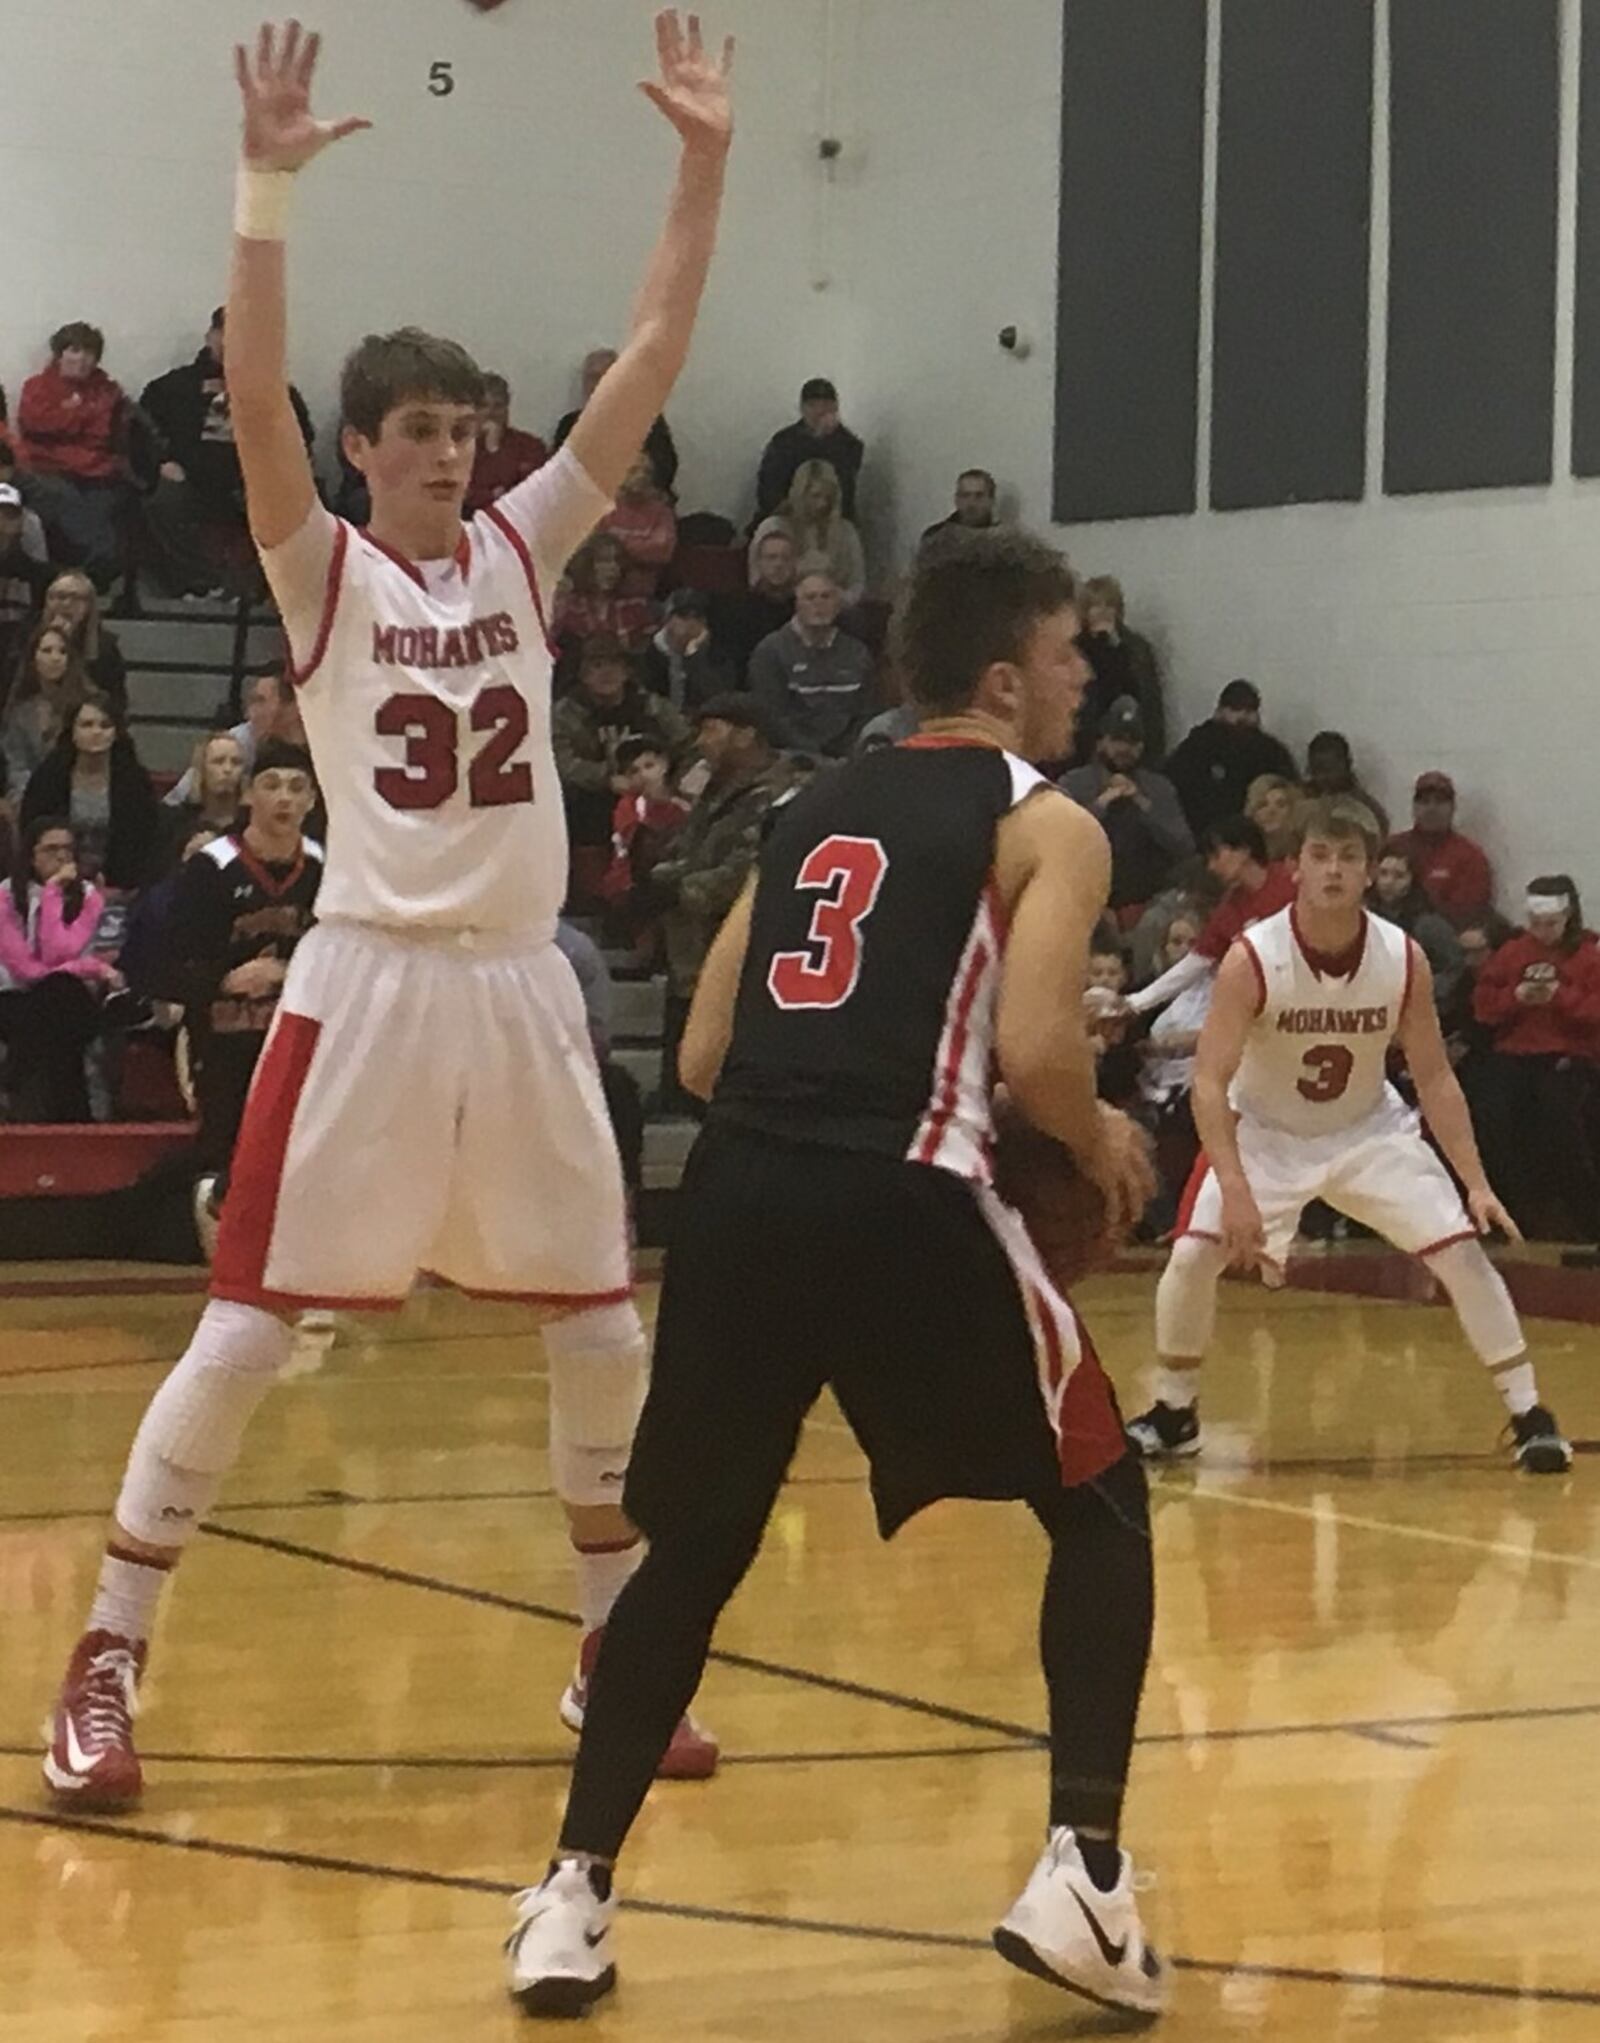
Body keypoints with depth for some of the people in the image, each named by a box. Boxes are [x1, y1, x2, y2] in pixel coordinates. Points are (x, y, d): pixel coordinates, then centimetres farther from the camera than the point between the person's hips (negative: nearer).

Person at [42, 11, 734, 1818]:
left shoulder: (520, 548, 8)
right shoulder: (325, 571, -2)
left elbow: (650, 366, 3)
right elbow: (252, 395, -19)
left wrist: (702, 169, -6)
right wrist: (268, 189, -30)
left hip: (521, 984, 5)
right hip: (371, 979, -4)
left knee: (602, 1327, 8)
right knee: (247, 1327, -5)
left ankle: (612, 1649, 24)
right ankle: (105, 1664, 3)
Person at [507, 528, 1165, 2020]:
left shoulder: (813, 808, 24)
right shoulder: (1045, 823, 7)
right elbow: (1033, 1054, -8)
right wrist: (1099, 1144, 12)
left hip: (736, 1190, 5)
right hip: (900, 1202, -5)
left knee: (693, 1549, 22)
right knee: (1098, 1504, 16)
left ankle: (570, 1896, 17)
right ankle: (1081, 1876, 5)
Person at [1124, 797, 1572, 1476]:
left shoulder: (1404, 960, -18)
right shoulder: (1252, 959, -26)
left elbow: (1435, 1077, -8)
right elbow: (1210, 1082, -28)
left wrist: (1476, 1183, -14)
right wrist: (1235, 1190, -39)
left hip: (1370, 1131, 2)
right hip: (1265, 1132, -2)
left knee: (1464, 1252, -10)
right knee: (1191, 1256, -16)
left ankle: (1529, 1416, 3)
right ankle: (1173, 1416, 6)